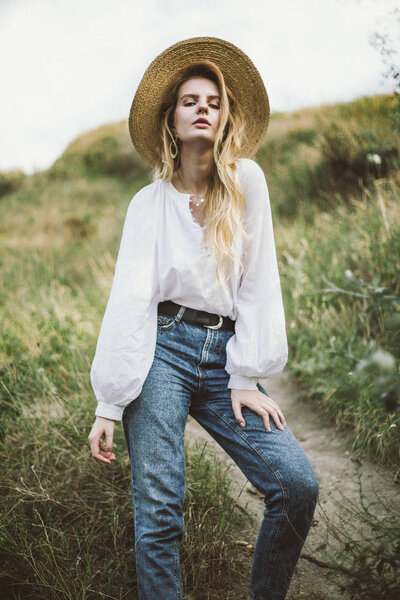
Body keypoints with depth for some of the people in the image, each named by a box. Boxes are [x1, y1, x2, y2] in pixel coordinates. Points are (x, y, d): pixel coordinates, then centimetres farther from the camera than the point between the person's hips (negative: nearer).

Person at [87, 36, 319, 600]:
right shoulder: (149, 202, 6)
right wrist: (109, 405, -9)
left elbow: (257, 278, 3)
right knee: (158, 511, -8)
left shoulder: (246, 181, 8)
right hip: (164, 349, -1)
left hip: (223, 355, 1)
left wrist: (246, 377, -5)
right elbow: (128, 298, -2)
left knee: (298, 483, -12)